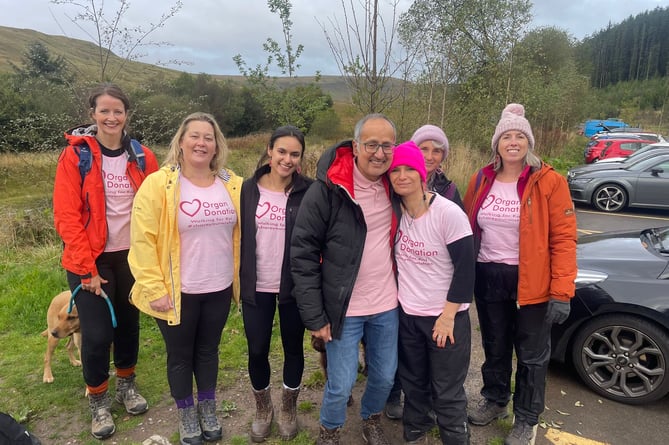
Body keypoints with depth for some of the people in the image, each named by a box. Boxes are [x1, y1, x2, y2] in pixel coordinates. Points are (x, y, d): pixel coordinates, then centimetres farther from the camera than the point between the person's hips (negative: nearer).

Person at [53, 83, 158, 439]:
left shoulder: (142, 158, -1)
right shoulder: (75, 155, -9)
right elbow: (66, 217, -11)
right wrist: (87, 268, -14)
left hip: (131, 257, 3)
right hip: (91, 260, -3)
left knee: (128, 323, 15)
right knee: (97, 333, 0)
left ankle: (127, 383, 39)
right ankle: (98, 399, 25)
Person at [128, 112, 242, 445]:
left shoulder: (232, 185, 0)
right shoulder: (158, 185, -12)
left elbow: (241, 234, 9)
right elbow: (143, 240, -13)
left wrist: (240, 277, 8)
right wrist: (154, 289, -15)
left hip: (219, 288, 3)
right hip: (178, 291, -3)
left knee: (208, 350, 19)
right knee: (180, 355, 14)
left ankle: (208, 410, 40)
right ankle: (186, 416, 36)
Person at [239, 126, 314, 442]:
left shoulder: (308, 192, -7)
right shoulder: (249, 188, -1)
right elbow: (239, 235, 4)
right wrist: (238, 277, 2)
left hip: (294, 286, -1)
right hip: (255, 287, 2)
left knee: (293, 348, 14)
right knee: (257, 351, 10)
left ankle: (289, 409, 37)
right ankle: (263, 409, 36)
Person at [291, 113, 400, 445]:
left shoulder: (393, 185, -1)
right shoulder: (327, 189, -17)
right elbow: (303, 253, -14)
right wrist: (314, 315, -15)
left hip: (387, 305, 5)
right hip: (344, 308, -4)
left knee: (385, 376, 17)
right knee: (341, 385, 6)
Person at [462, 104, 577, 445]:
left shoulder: (549, 182, -10)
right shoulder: (480, 181, 2)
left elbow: (563, 239, -12)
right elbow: (467, 229, 8)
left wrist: (561, 291, -17)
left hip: (531, 282, -3)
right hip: (487, 278, 4)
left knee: (532, 354, 12)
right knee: (494, 347, 20)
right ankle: (494, 401, 42)